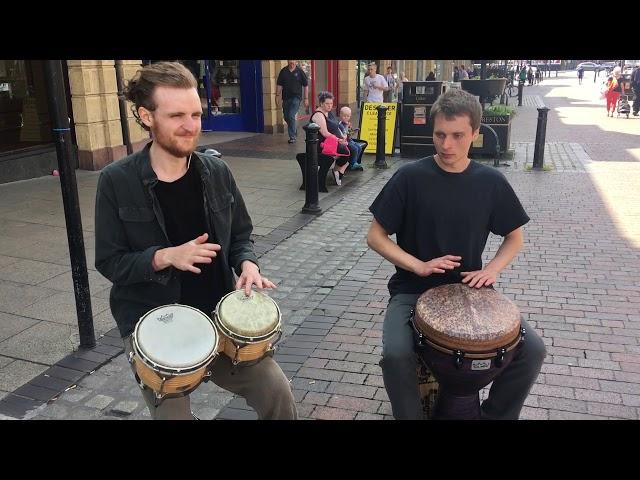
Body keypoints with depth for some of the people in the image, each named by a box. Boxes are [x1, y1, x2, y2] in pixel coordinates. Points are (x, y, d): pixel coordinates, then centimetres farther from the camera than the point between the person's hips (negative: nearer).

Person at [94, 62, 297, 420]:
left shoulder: (216, 172, -2)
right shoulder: (117, 182, -11)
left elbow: (241, 236, 7)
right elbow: (110, 262, -8)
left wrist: (247, 264, -14)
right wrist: (165, 257, -25)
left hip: (218, 313, 3)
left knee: (278, 394, -1)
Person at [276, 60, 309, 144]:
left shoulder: (300, 71, -3)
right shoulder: (283, 71, 3)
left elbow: (306, 86, 0)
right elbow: (279, 84, 7)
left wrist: (306, 99, -3)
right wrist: (277, 95, -1)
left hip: (296, 97, -4)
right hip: (286, 98, 4)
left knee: (291, 116, -15)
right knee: (286, 117, 11)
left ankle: (292, 137, -6)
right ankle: (295, 132, 34)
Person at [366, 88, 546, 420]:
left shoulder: (491, 182, -1)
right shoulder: (410, 177, -10)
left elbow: (514, 237, 12)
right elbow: (375, 236, -5)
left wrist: (492, 269, -7)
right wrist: (419, 266, -17)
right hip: (413, 290, -2)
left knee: (532, 350, -13)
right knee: (395, 355, -29)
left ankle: (495, 414, 14)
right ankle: (411, 416, 2)